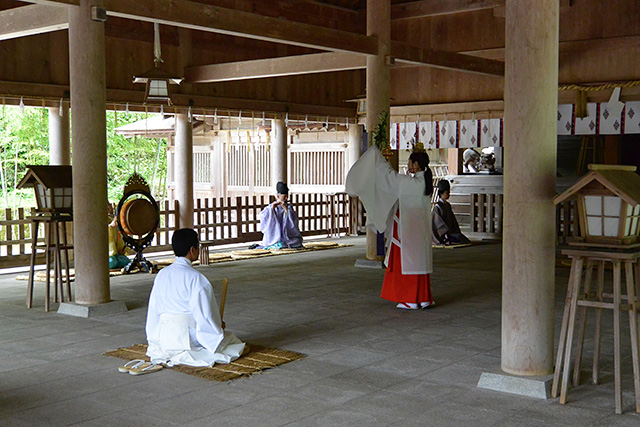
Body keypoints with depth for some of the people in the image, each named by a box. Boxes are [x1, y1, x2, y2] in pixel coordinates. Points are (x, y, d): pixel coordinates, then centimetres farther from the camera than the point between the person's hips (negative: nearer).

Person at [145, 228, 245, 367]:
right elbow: (205, 313, -16)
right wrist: (218, 325, 4)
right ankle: (183, 355, 6)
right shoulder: (194, 277, -17)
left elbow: (154, 308, 10)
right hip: (187, 336, -9)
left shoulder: (162, 274, 4)